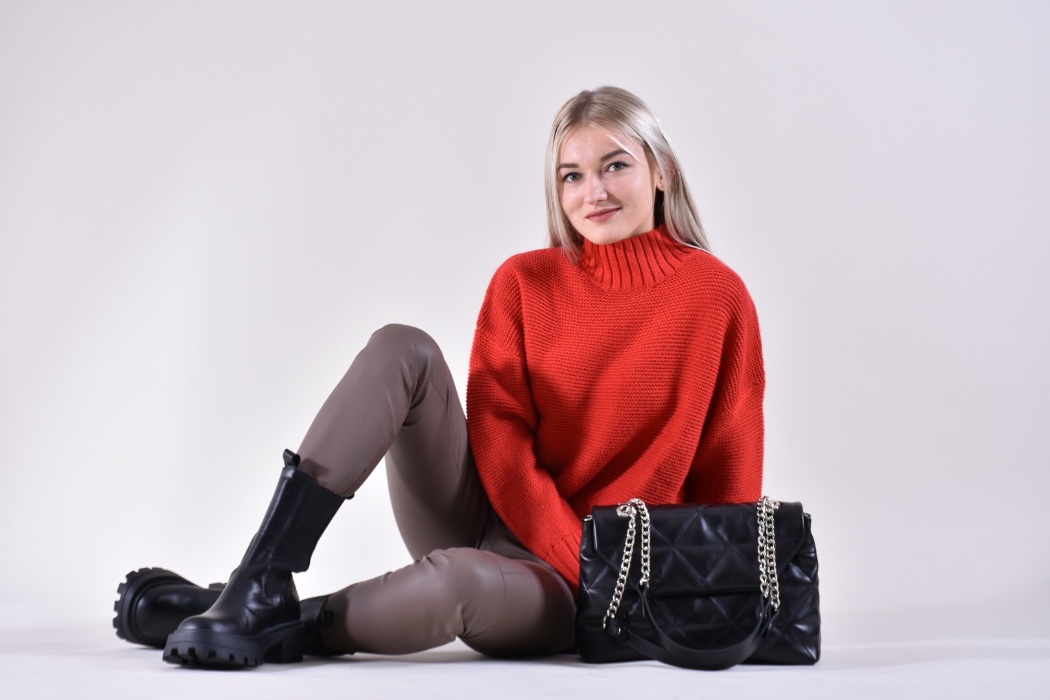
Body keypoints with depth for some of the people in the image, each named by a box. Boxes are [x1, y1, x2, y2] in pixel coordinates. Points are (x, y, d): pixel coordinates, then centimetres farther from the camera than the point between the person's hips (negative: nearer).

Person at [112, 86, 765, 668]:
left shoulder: (717, 296, -4)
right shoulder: (524, 282, 4)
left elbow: (731, 476, -1)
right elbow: (500, 442, -4)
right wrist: (588, 562, -15)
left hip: (557, 592, -3)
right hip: (483, 519, 4)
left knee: (451, 580, -40)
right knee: (402, 348, -20)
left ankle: (282, 628, -14)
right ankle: (263, 579, -24)